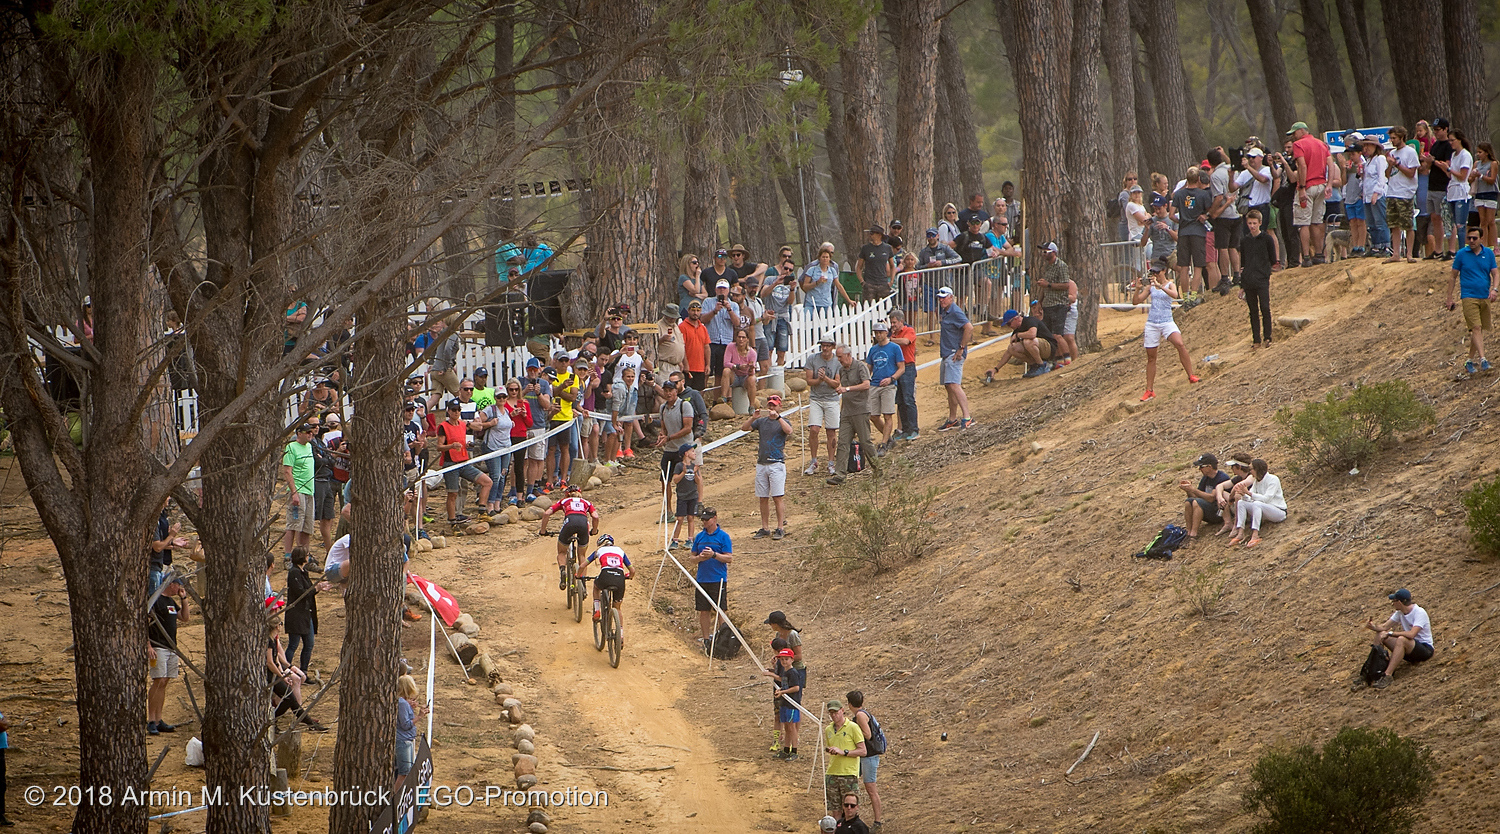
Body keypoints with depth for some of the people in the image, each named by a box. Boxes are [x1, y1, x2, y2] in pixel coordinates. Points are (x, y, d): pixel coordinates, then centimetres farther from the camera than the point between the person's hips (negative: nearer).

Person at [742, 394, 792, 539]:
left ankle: (780, 528, -6)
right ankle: (764, 528, 12)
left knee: (778, 497, -8)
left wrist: (777, 417, -26)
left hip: (776, 463, -5)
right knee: (763, 498, 6)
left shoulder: (782, 421, 2)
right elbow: (744, 428, 7)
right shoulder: (761, 421, 15)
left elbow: (789, 431, -19)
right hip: (761, 464, 5)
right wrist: (753, 418, -9)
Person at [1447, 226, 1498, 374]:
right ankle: (1482, 359, -23)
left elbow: (1495, 274, 8)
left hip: (1485, 297, 4)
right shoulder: (1461, 254, 1)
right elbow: (1453, 276, 7)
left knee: (1480, 330, 8)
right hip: (1469, 297, -4)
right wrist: (1450, 298, 4)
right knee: (1476, 327, -16)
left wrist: (1493, 289, -12)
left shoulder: (1488, 253, 7)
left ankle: (1470, 361, 19)